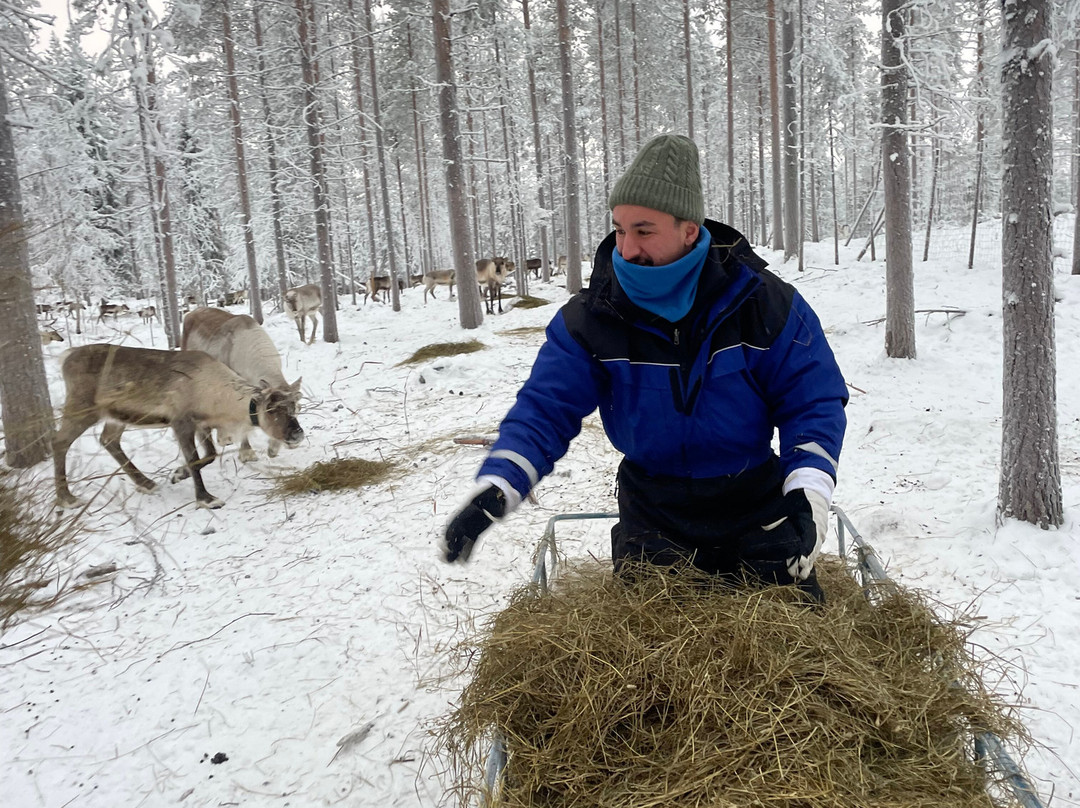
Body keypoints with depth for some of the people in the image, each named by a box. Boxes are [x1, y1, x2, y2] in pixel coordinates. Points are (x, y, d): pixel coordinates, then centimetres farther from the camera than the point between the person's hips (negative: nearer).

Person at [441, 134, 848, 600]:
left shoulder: (765, 303, -14)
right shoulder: (590, 319, -13)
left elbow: (815, 402, -7)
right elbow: (545, 411, -14)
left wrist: (807, 494, -20)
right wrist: (493, 491, -29)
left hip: (756, 512, 0)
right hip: (653, 520, 0)